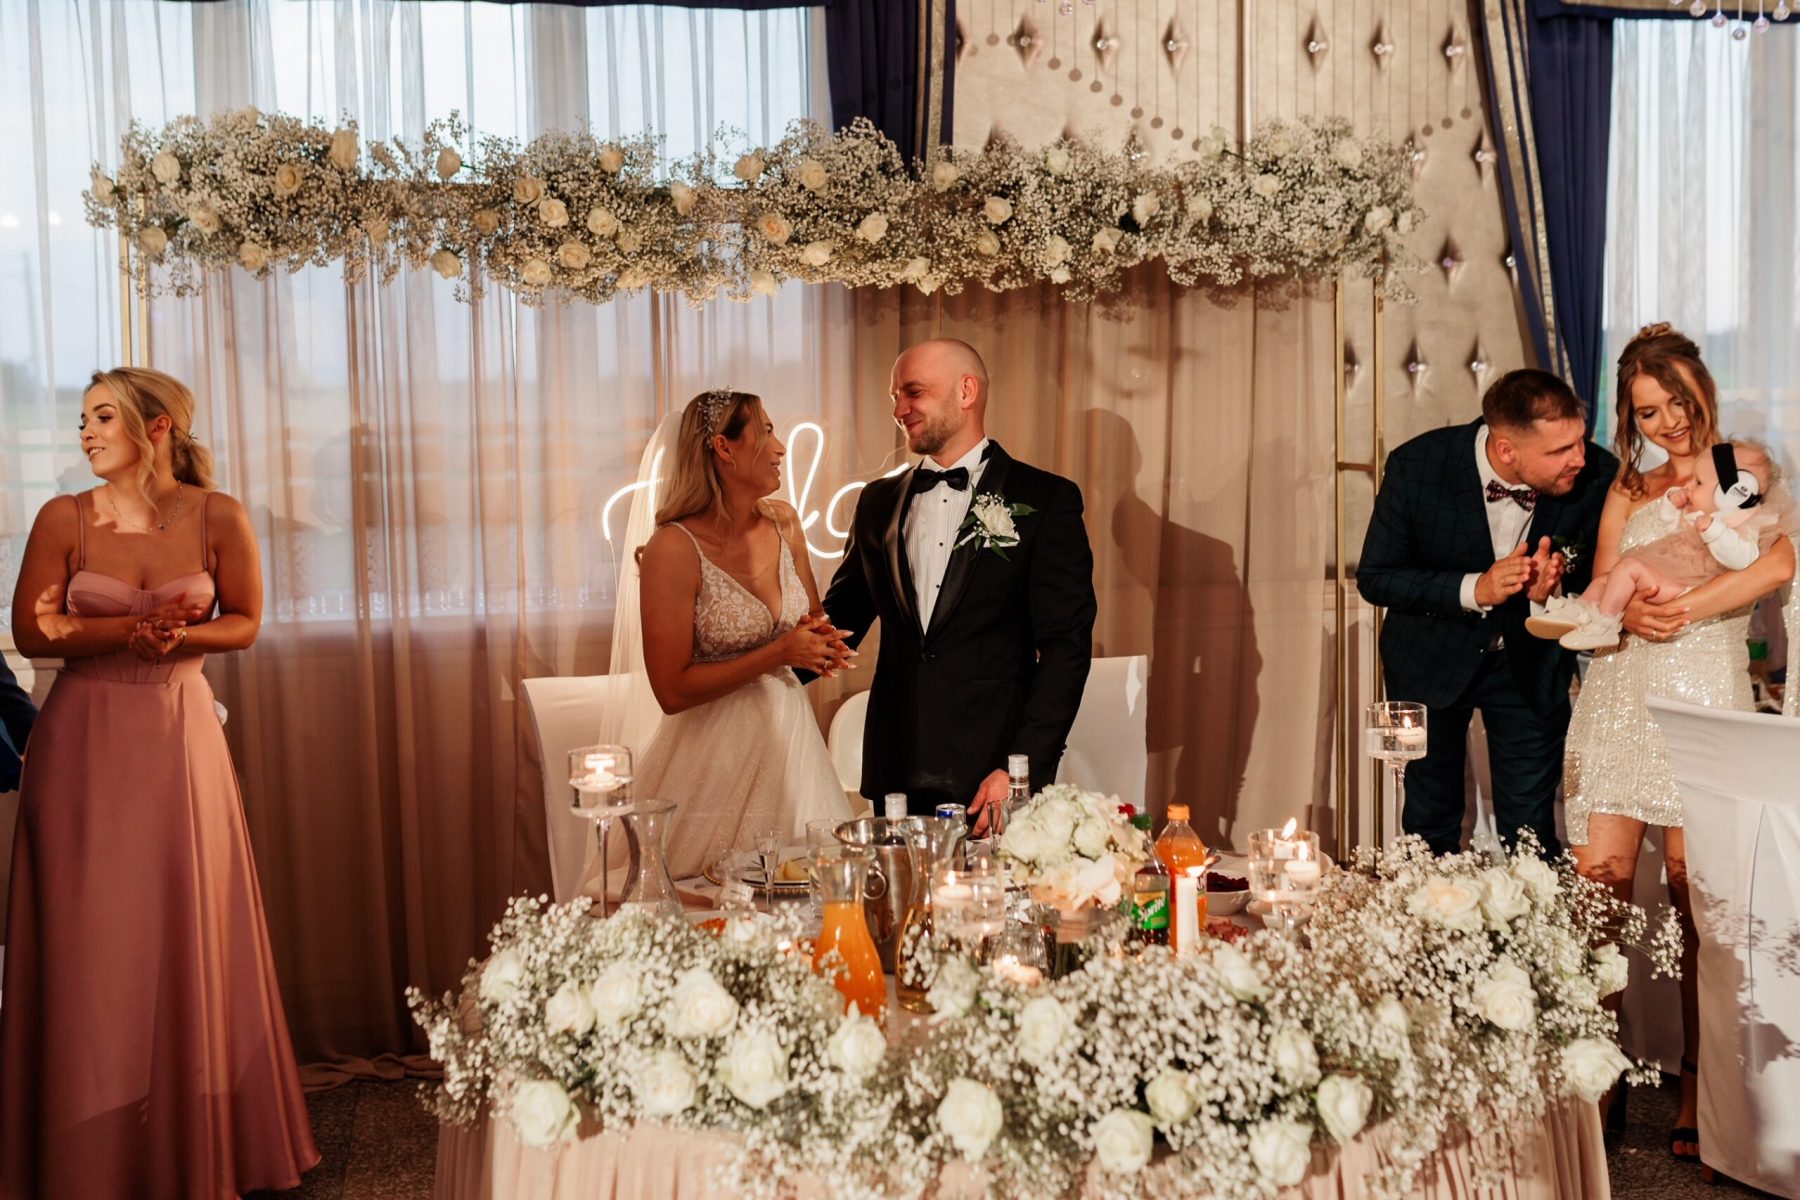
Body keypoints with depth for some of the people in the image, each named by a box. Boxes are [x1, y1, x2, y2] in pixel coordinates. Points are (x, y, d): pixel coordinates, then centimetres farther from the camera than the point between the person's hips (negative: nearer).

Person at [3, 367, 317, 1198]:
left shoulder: (217, 517, -2)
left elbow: (243, 624, 3)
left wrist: (177, 635, -15)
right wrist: (133, 629, -17)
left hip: (180, 737, 0)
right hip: (84, 743, 0)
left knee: (186, 939, 5)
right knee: (88, 946, 3)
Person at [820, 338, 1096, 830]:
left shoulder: (1046, 499, -2)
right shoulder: (879, 501, 13)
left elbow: (1066, 645, -7)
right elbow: (841, 619, 17)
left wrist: (1023, 768, -15)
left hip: (994, 778, -4)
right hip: (896, 776, 4)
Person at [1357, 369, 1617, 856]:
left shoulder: (1598, 475, -22)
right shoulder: (1417, 465, -26)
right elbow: (1375, 577, -17)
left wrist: (1553, 591, -31)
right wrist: (1475, 589, -31)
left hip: (1530, 662, 1)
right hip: (1431, 657, 0)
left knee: (1531, 833, 1)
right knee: (1430, 825, 13)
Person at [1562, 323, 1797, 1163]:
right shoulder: (1627, 490, 20)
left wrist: (1687, 608, -13)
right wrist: (1630, 614, -8)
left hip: (1706, 695, -3)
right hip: (1619, 693, 4)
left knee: (1697, 899, -4)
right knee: (1598, 881, -5)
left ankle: (1697, 1092, 4)